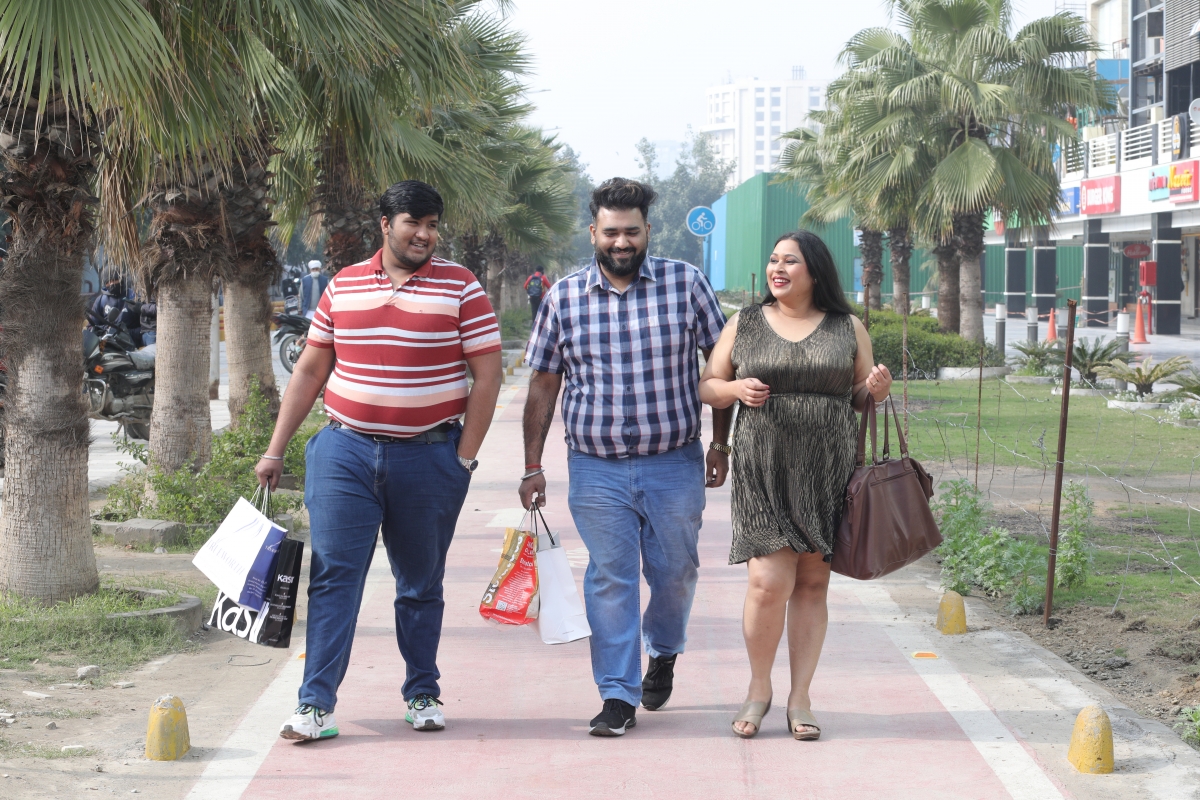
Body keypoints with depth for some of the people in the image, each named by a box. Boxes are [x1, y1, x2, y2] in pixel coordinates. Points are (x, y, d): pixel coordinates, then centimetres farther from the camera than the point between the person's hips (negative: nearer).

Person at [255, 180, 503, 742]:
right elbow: (309, 370, 13)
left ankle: (422, 694, 23)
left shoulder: (460, 288, 0)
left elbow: (487, 375, -2)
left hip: (429, 457, -1)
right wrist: (275, 450, 9)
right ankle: (316, 704, -4)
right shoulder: (342, 287, 8)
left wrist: (464, 458, -7)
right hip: (345, 450, 1)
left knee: (421, 582, 10)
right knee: (333, 576, -4)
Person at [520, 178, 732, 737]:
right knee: (610, 579, 0)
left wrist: (720, 444, 2)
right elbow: (543, 384, 7)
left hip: (675, 464, 0)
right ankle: (618, 696, 7)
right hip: (596, 468, 0)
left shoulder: (686, 284, -1)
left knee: (676, 571, 10)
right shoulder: (564, 297, 2)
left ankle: (663, 653, 39)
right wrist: (532, 468, 4)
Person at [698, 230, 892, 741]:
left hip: (827, 474, 1)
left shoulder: (847, 329, 10)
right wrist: (736, 389, -9)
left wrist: (876, 388, -7)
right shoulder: (744, 325, 9)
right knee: (769, 581, -11)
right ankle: (759, 689, 11)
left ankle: (799, 698, 13)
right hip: (763, 473, -1)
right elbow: (706, 387, 12)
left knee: (812, 582, 4)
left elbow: (861, 396, 16)